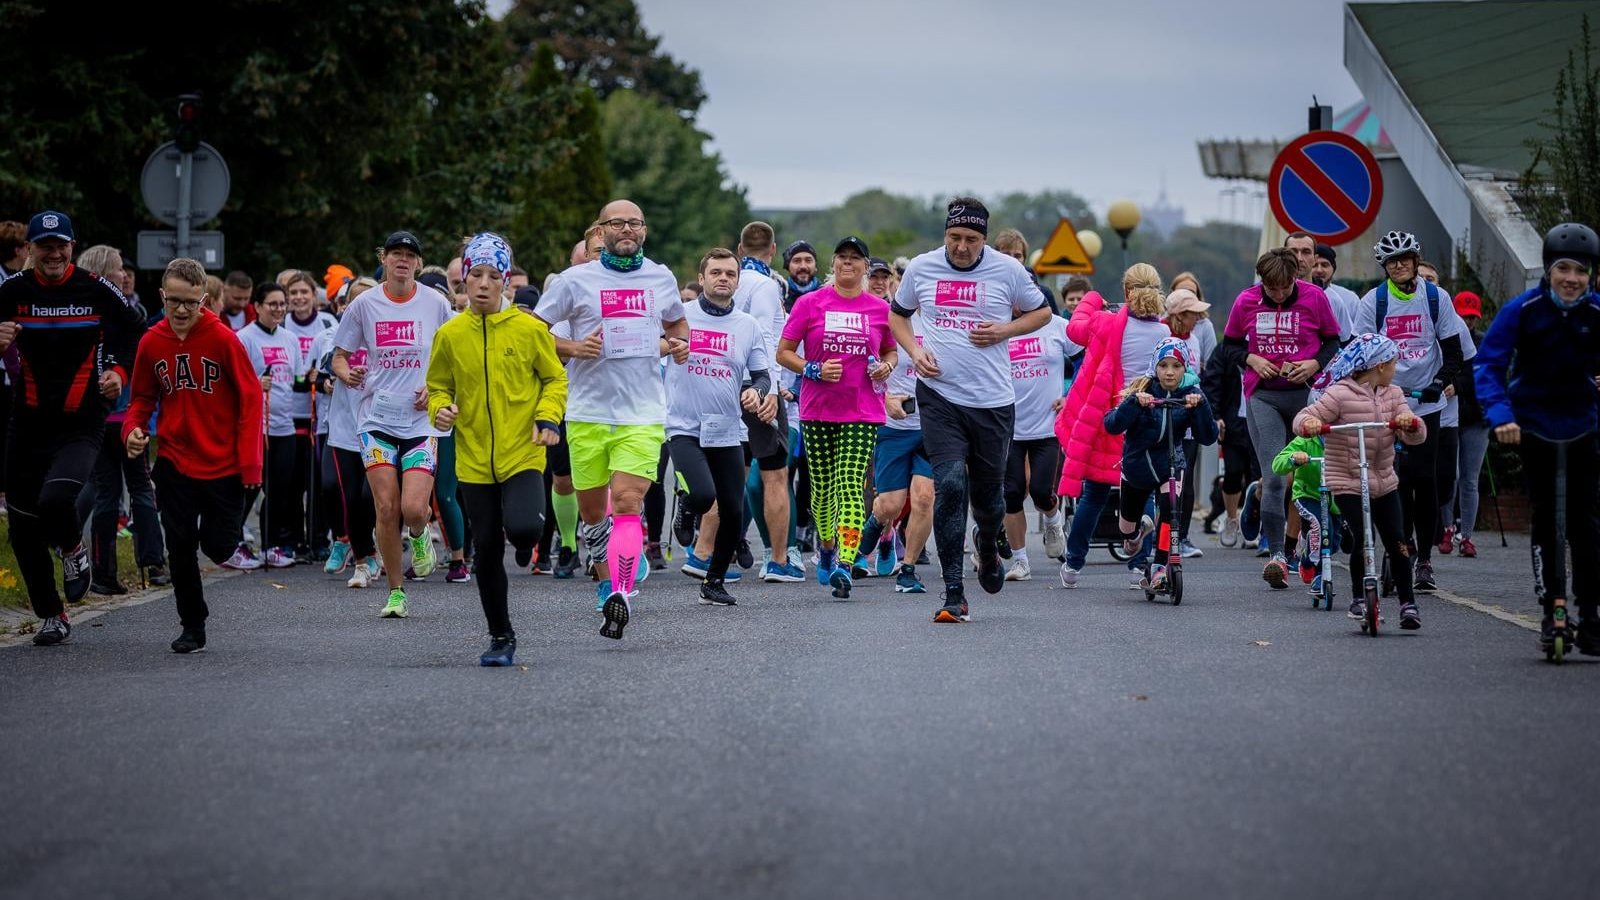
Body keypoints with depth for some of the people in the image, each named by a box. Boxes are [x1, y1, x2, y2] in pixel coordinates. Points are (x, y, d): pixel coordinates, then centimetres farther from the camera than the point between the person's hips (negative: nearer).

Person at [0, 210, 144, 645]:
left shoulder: (97, 290, -5)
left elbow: (135, 329, 9)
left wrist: (119, 371, -7)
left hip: (81, 425, -3)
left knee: (56, 500, -28)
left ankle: (73, 549, 8)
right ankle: (51, 617, 23)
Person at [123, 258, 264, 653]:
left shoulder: (222, 338, -12)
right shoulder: (151, 342, -1)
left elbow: (251, 397, -9)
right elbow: (142, 398, 12)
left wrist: (249, 462, -13)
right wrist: (132, 430, -10)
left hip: (223, 463, -3)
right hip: (174, 461, 3)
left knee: (218, 547, 1)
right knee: (181, 546, 1)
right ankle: (192, 627, 15)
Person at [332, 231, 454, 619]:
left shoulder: (435, 303, 1)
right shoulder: (364, 304, 2)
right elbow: (339, 357, 10)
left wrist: (437, 386, -6)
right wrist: (347, 374, -13)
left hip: (421, 421, -1)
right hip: (377, 419, 1)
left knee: (414, 508, -13)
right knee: (386, 509, -6)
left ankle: (419, 536, 24)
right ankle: (395, 593, 8)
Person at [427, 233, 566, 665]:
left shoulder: (530, 329, -3)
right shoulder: (450, 335, 2)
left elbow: (555, 378, 6)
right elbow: (438, 386, 13)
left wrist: (548, 418, -9)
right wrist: (441, 409, -8)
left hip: (523, 453, -2)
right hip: (474, 460, 2)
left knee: (522, 528, -24)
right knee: (486, 551, 5)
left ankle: (530, 536, 15)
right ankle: (501, 637, 19)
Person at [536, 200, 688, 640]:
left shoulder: (661, 278, 10)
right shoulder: (575, 280, 0)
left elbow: (677, 323, 28)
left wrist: (678, 344, 6)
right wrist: (573, 348, -14)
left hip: (643, 413, 0)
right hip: (588, 413, 0)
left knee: (626, 501, -16)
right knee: (592, 509, 9)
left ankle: (620, 597, -25)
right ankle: (610, 579, 35)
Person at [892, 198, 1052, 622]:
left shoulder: (1008, 270, -1)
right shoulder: (921, 269, 2)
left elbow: (1041, 312, 13)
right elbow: (897, 314, 18)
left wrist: (1005, 330, -5)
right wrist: (914, 351, 0)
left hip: (993, 400, 1)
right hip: (939, 396, -1)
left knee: (988, 492, 9)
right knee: (949, 485, -15)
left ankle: (988, 547, 47)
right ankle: (954, 594, -12)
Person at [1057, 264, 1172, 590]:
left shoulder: (1107, 325, -9)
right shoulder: (1166, 335, -7)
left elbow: (1074, 329, 11)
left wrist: (1091, 300, 27)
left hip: (1106, 422, 0)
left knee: (1094, 494, 11)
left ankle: (1073, 563, 17)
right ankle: (1138, 566, 6)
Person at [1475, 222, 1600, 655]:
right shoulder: (1522, 309, -14)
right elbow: (1488, 364, -13)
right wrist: (1500, 415, -26)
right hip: (1534, 425, -1)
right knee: (1546, 518, 0)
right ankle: (1552, 613, 6)